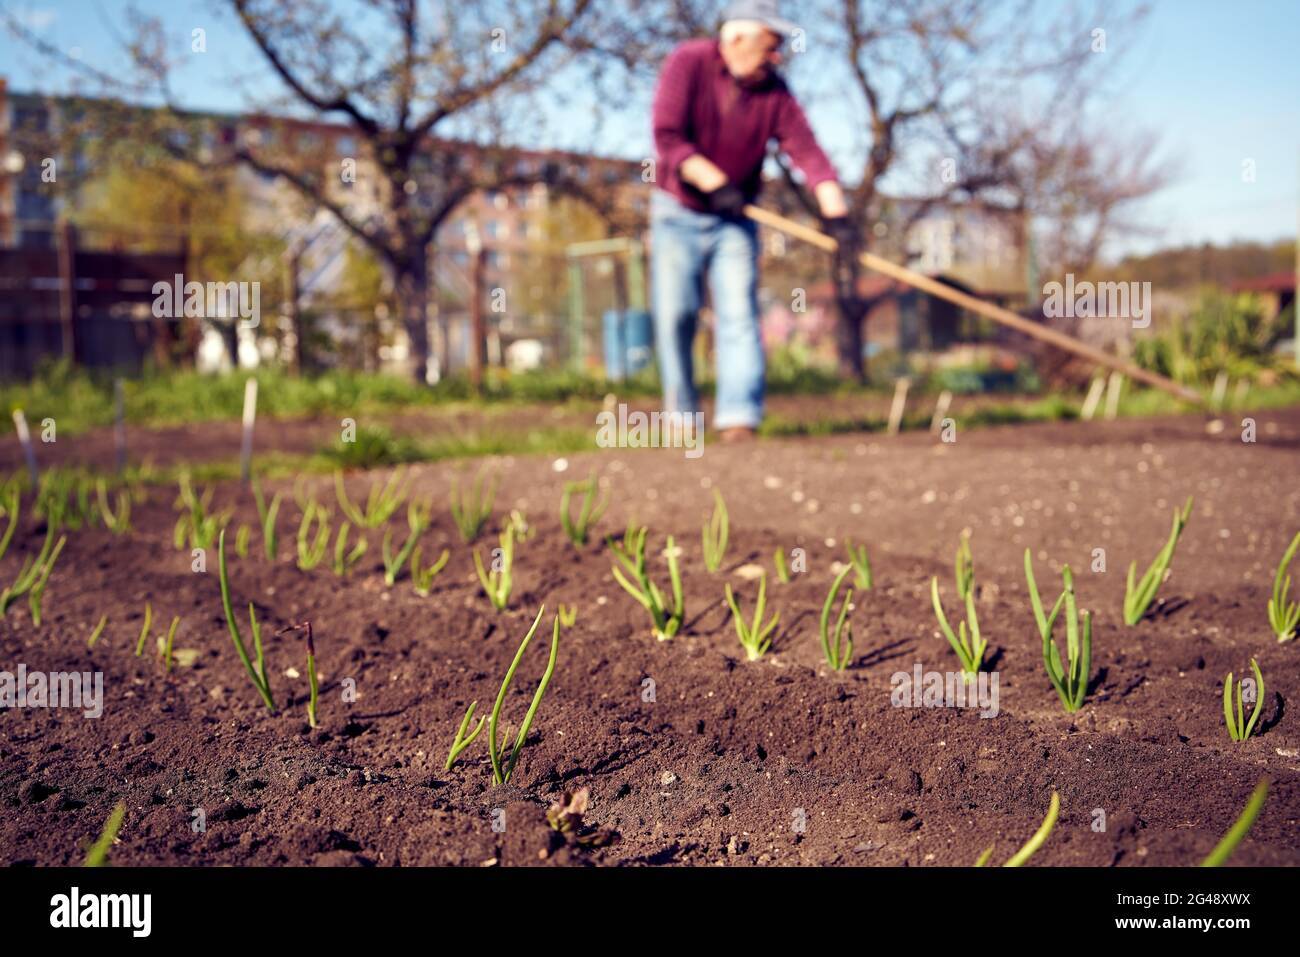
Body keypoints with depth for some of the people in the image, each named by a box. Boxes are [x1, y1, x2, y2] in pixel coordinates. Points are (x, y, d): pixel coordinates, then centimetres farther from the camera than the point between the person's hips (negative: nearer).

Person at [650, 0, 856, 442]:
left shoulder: (773, 91, -6)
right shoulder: (688, 63, -11)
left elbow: (807, 150, -15)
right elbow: (667, 137, -19)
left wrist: (835, 212, -28)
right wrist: (715, 182, -28)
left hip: (734, 222, 2)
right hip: (677, 214, -1)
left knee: (739, 315, -10)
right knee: (674, 315, -2)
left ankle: (738, 417, -14)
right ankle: (682, 415, 12)